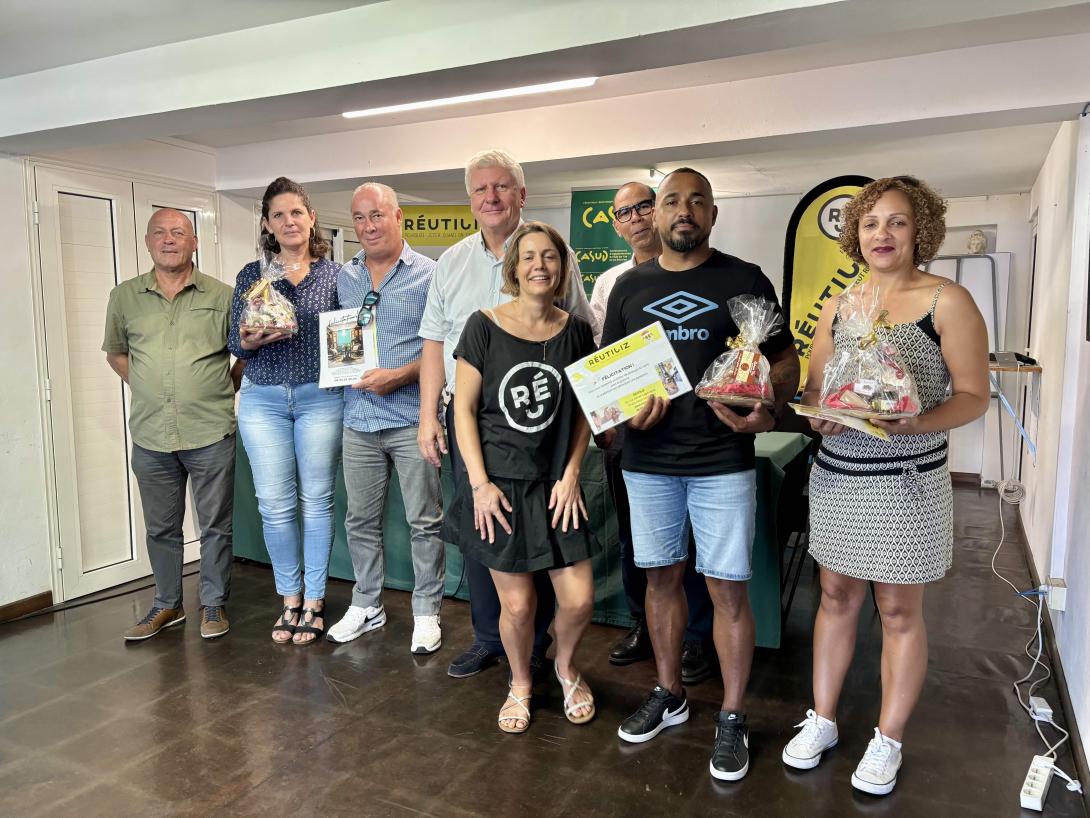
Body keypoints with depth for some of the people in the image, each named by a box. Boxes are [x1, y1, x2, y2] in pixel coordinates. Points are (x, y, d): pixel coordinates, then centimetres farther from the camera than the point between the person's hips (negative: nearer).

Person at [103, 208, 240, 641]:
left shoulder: (221, 295, 0)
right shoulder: (124, 297, 6)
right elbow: (115, 352, 19)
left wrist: (223, 389, 1)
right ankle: (167, 604, 31)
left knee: (215, 526, 7)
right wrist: (145, 386, 7)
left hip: (211, 433, -2)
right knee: (160, 528, 15)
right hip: (150, 436, 3)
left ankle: (213, 603, 23)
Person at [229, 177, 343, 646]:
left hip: (320, 397, -1)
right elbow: (235, 343, 8)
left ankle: (313, 602, 18)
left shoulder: (333, 273, 4)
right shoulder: (251, 275, 7)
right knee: (275, 505, 4)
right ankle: (290, 599, 21)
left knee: (316, 502, 4)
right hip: (263, 399, 1)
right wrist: (250, 341, -13)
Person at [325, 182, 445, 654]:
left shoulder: (428, 274, -3)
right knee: (361, 520, 14)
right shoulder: (343, 278, 11)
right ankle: (365, 606, 30)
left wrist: (400, 375, -17)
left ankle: (426, 612, 19)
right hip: (358, 420, 5)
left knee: (424, 521, 4)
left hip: (412, 418, -4)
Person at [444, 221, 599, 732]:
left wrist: (571, 474, -4)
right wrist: (479, 483, -10)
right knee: (517, 603, 5)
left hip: (556, 485, 2)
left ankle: (565, 665, 35)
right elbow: (464, 407, -5)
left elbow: (584, 411, 6)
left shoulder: (575, 332, 2)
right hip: (499, 484, -2)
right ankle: (520, 684, 35)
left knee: (579, 599, 1)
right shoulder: (485, 327, -6)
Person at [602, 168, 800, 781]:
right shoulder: (630, 286, 8)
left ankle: (732, 719, 21)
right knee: (662, 577, 14)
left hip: (723, 461, -3)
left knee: (728, 591, 2)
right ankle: (669, 696, 34)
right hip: (648, 460, 3)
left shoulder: (745, 280, 0)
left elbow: (786, 361, 2)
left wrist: (766, 407, -18)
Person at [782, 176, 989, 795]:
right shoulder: (837, 306, 8)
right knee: (837, 598, 13)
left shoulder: (948, 302, -5)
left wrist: (911, 424, -25)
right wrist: (821, 415, -13)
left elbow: (974, 396, -8)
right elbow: (813, 389, 10)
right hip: (836, 476, 4)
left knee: (900, 611, 9)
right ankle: (822, 721, 29)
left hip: (907, 482, -4)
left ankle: (889, 740, 26)